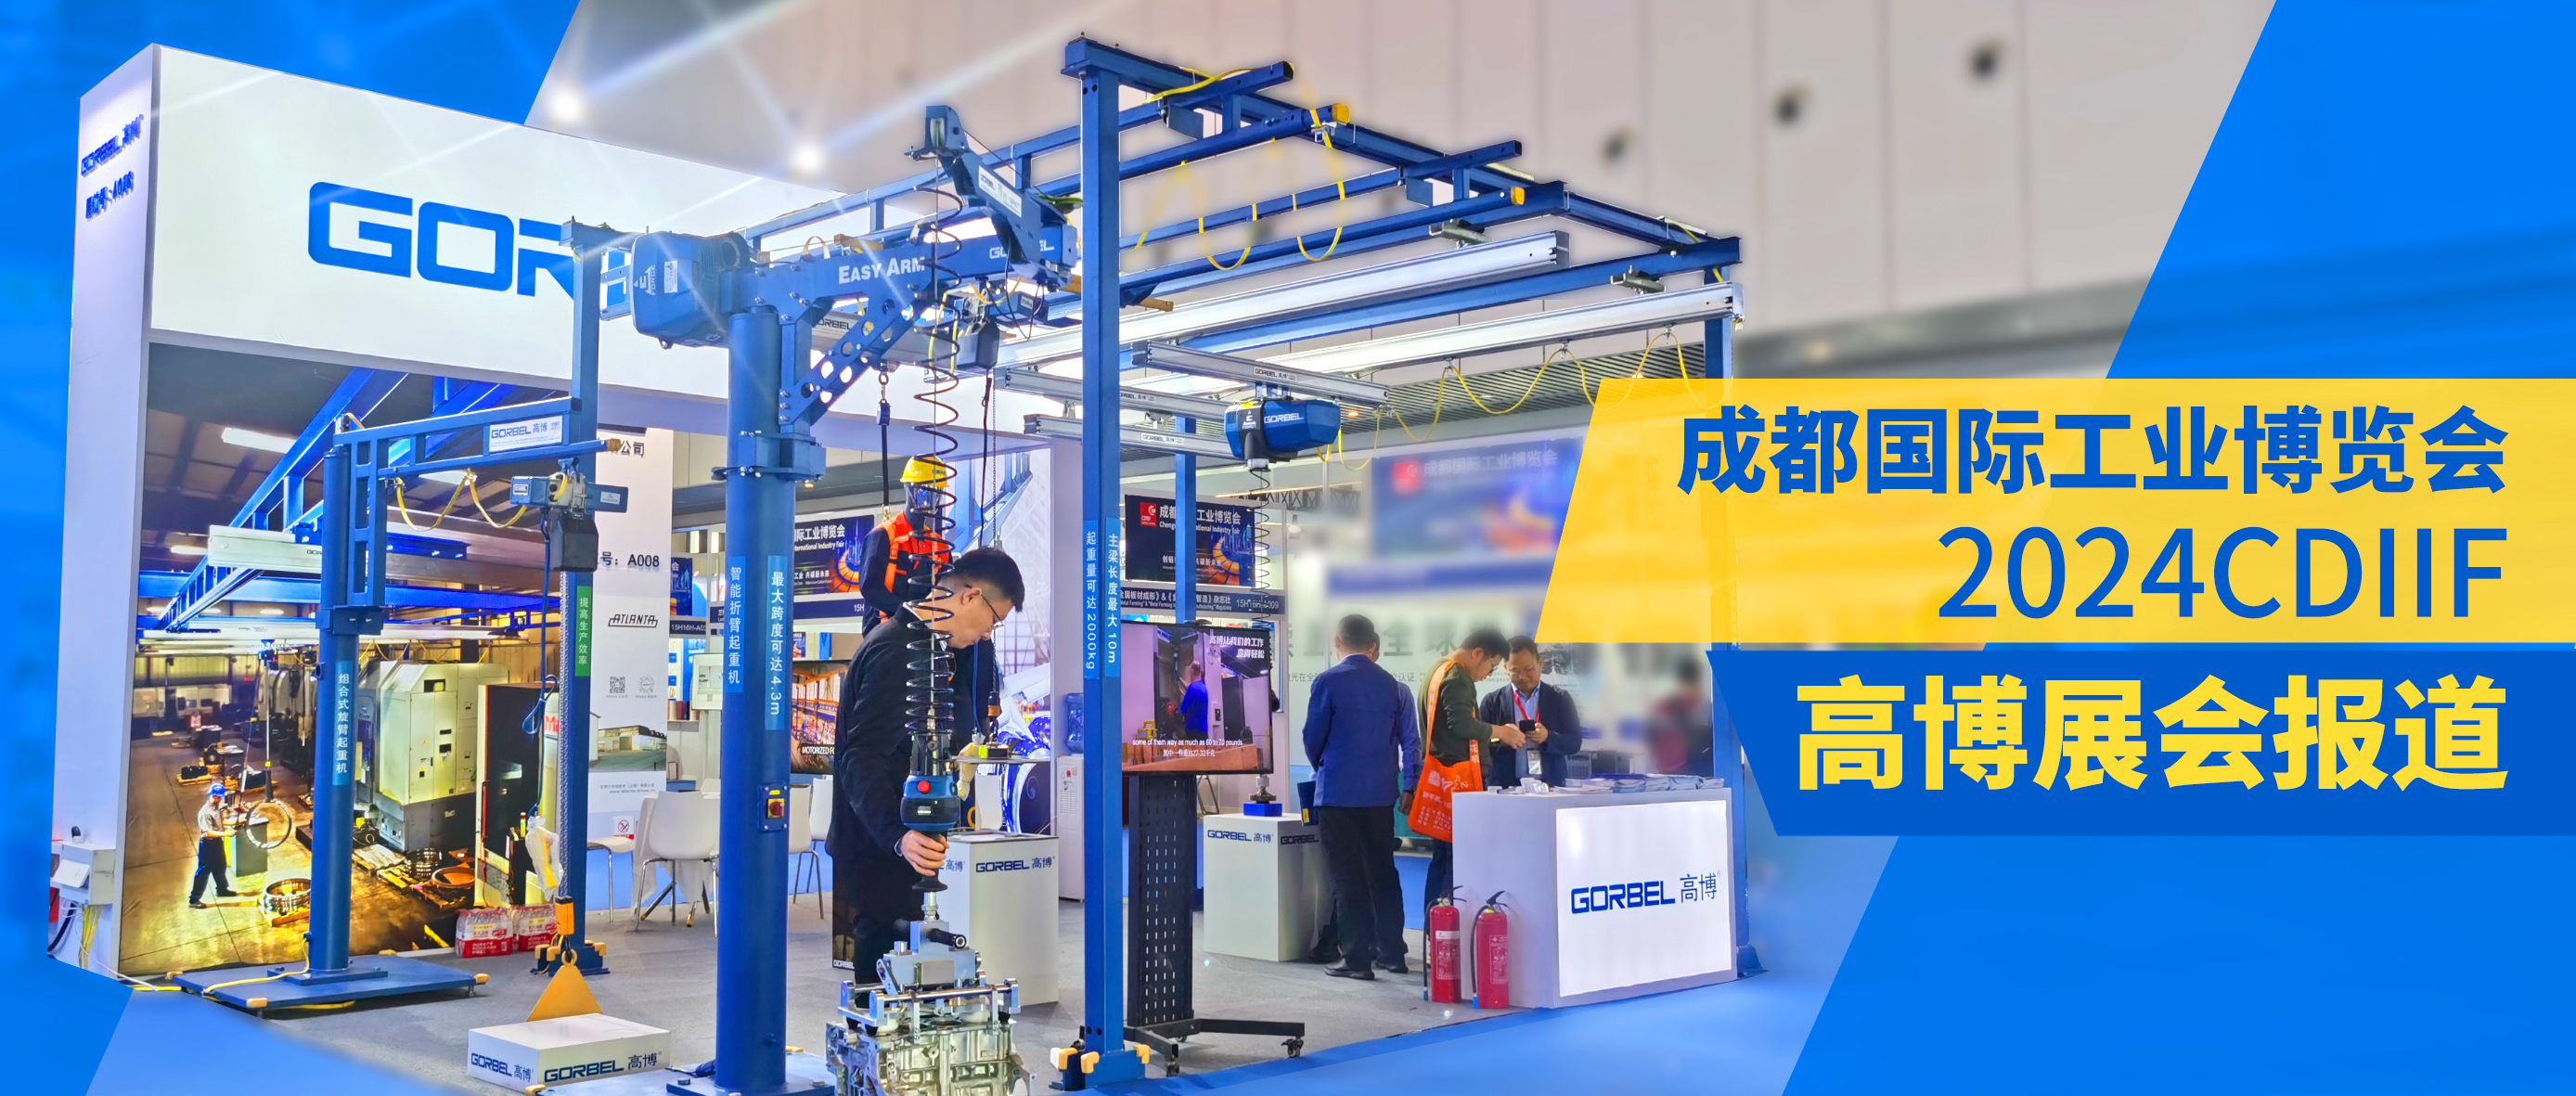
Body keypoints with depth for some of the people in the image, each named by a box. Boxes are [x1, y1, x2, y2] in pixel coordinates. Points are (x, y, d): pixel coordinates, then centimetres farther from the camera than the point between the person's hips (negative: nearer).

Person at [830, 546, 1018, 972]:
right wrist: (898, 837, -39)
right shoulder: (897, 652, -19)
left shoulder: (921, 644, 13)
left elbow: (970, 723, 21)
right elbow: (862, 760, -28)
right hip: (882, 854, -10)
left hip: (899, 845, 10)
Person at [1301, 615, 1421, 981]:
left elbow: (1313, 738, -4)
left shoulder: (1328, 682, -10)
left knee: (1347, 877, 1)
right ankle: (1391, 953, 18)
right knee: (1383, 873, 13)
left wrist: (1320, 765, 16)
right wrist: (1396, 774, 20)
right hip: (1381, 794, 5)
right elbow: (1408, 738, 9)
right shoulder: (1390, 684, 4)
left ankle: (1357, 958, 2)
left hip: (1339, 793, -5)